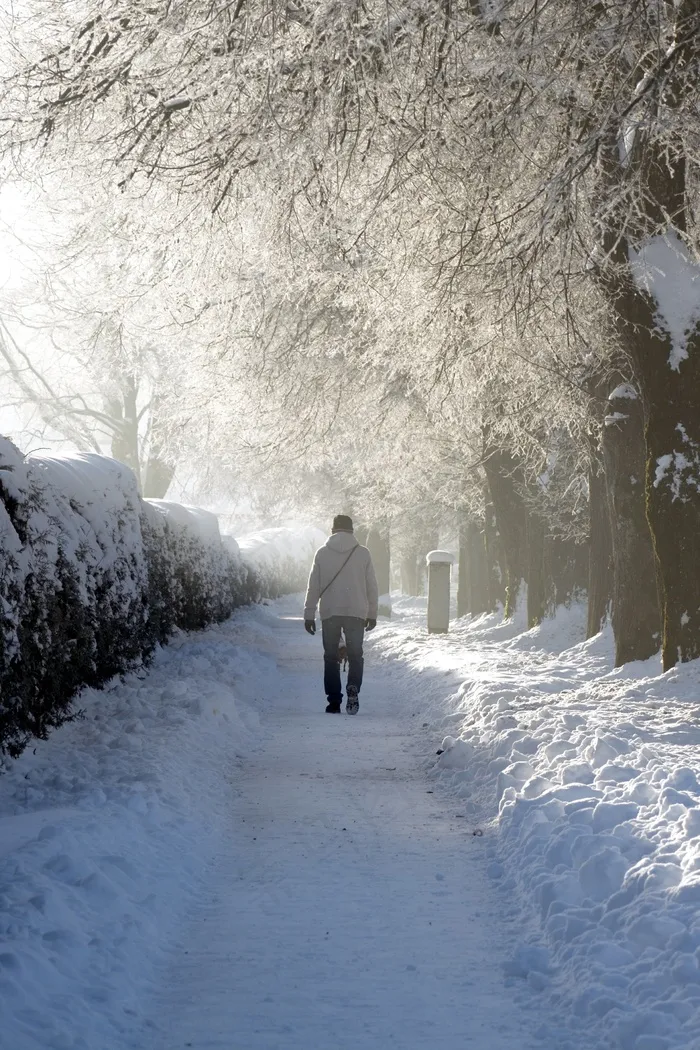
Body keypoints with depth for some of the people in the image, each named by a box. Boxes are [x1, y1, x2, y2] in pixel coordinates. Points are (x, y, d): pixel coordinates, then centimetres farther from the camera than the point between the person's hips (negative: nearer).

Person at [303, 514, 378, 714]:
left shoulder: (322, 553, 2)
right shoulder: (363, 553, 1)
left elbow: (313, 586, 2)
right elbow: (371, 586, 4)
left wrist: (309, 614, 8)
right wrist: (372, 614, 14)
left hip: (329, 613, 0)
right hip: (357, 613, 0)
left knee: (331, 657, 9)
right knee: (355, 655, 10)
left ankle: (334, 701, 4)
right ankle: (353, 688, -15)